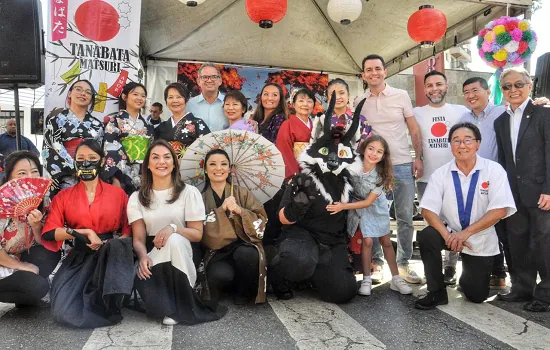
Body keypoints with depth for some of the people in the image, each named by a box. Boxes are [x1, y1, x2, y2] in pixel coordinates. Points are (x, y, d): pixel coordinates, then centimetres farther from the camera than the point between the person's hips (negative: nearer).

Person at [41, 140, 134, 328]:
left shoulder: (118, 193, 7)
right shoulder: (63, 196, 8)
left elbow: (129, 229, 2)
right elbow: (48, 233, -3)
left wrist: (110, 244, -18)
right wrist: (85, 232, -14)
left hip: (111, 255, -1)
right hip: (79, 257, 1)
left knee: (115, 248, -38)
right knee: (64, 311, -23)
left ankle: (104, 305, -11)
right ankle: (101, 306, 12)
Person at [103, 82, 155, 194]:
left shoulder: (147, 124, 14)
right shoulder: (115, 121, -1)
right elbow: (109, 150, -9)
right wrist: (115, 179, -18)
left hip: (145, 178, 5)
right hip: (123, 177, -4)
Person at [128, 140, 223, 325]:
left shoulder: (189, 192, -1)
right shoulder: (137, 197, 6)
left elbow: (197, 234, -3)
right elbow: (138, 238, -1)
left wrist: (173, 228, -24)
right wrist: (143, 256, -25)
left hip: (180, 253, -1)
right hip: (152, 255, 1)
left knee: (174, 240, -36)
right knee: (143, 274, -34)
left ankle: (180, 306, -22)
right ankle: (169, 305, -5)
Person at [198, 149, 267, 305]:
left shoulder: (242, 193, 7)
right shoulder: (200, 199, 5)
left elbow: (261, 221, -3)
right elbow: (201, 233, -7)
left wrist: (239, 210, -19)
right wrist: (221, 210, -18)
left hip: (242, 246, 1)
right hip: (215, 253, -1)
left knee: (246, 254, -35)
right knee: (221, 274, -34)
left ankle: (243, 293, -3)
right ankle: (212, 292, 4)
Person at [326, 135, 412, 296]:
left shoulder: (381, 174, -25)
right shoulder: (354, 163, -28)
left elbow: (368, 202, -22)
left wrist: (343, 206, -28)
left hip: (376, 206, 1)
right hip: (356, 203, -1)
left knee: (386, 242, 7)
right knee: (367, 241, -8)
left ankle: (396, 279, 20)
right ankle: (366, 280, 6)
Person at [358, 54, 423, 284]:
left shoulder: (401, 95, 3)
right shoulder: (360, 102, 5)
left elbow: (414, 129, 5)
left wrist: (418, 157, -2)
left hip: (402, 164, 0)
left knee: (405, 217, 6)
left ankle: (403, 263, 19)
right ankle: (376, 262, 19)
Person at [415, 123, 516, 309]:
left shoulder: (494, 170, -13)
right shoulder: (440, 174, -9)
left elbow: (500, 210, -19)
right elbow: (428, 210, -14)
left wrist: (466, 233, -26)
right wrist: (446, 235, -30)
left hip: (481, 240, 0)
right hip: (450, 232, 1)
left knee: (477, 295, 5)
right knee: (426, 236, -32)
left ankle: (468, 276, 44)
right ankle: (437, 292, -12)